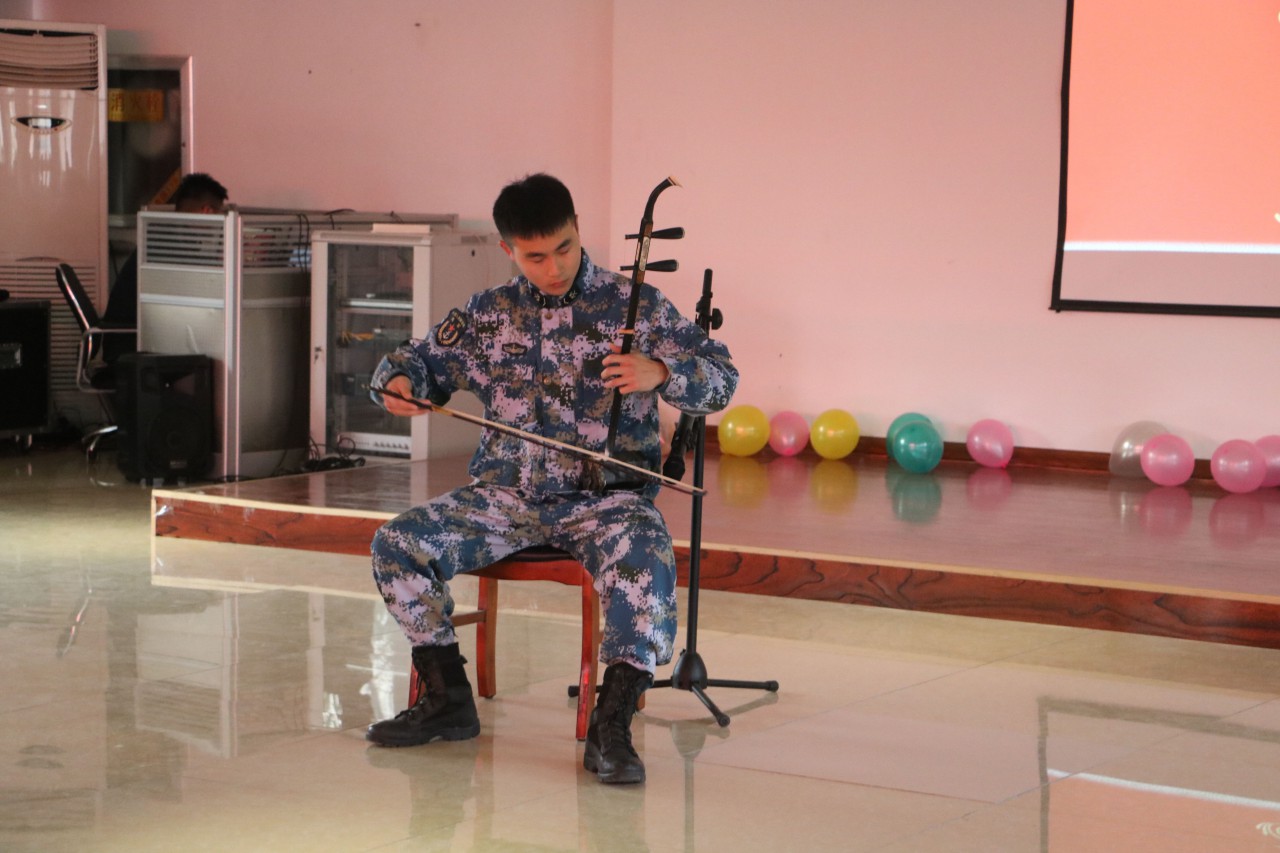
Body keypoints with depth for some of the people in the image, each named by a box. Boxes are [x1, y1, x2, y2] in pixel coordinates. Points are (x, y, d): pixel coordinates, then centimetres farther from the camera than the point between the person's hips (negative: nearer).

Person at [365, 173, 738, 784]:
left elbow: (721, 379, 0)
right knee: (398, 544, -16)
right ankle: (448, 700, 0)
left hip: (604, 496, -4)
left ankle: (611, 727, -26)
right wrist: (399, 381, -2)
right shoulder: (487, 314, 11)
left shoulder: (635, 306, 2)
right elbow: (421, 358, 23)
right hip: (506, 495, 4)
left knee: (645, 566, -36)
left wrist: (659, 372, -21)